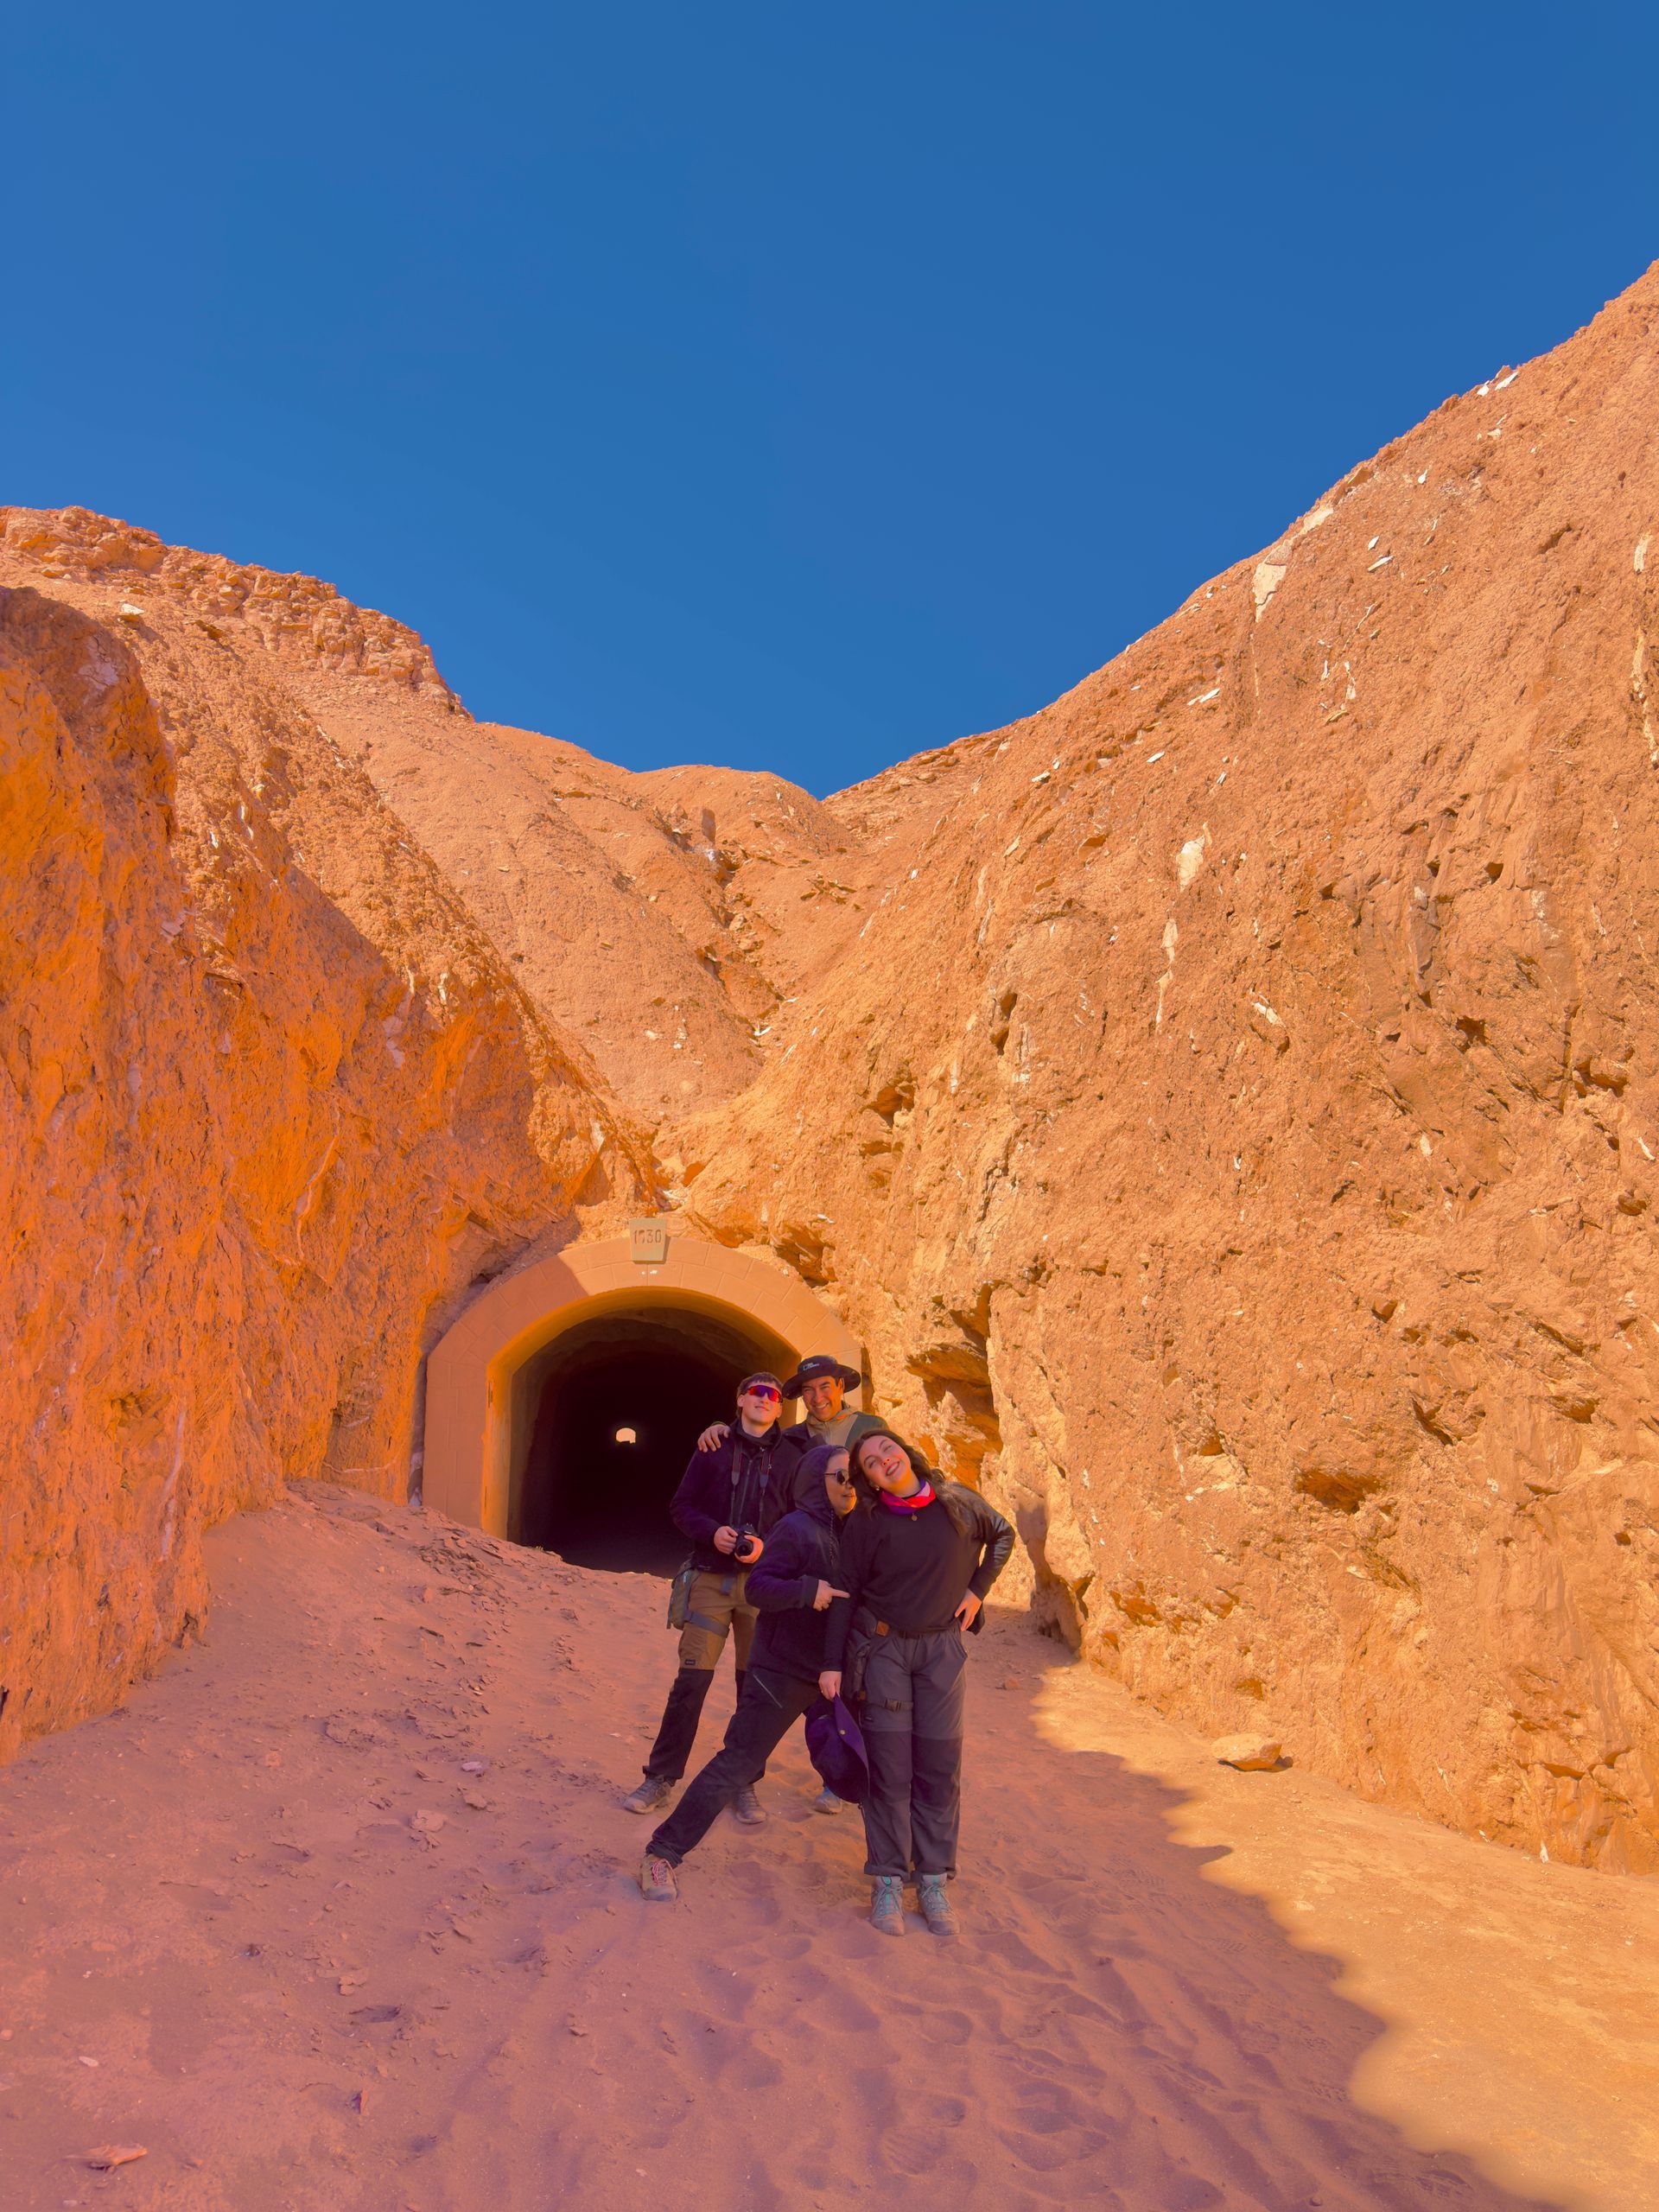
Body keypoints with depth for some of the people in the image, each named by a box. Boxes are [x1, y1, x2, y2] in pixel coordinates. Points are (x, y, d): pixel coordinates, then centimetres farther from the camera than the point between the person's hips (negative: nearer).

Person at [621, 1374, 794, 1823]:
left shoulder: (789, 1460, 7)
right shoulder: (714, 1449, 7)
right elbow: (681, 1507, 7)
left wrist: (768, 1545, -12)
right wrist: (712, 1531, -11)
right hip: (711, 1579, -1)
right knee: (691, 1680, -3)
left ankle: (745, 1784, 16)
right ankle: (661, 1777, 8)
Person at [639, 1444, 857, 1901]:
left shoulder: (848, 1531, 10)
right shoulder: (795, 1528, -12)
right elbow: (757, 1588, -18)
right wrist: (808, 1590, -29)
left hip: (830, 1673, 7)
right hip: (782, 1671, -7)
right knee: (735, 1766, -7)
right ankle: (661, 1856, -1)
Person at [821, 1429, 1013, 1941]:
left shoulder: (959, 1502, -2)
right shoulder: (865, 1524, -7)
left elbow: (1001, 1535, 16)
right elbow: (844, 1594, -3)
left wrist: (977, 1589, 7)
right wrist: (832, 1663, -6)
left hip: (941, 1649, 2)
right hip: (880, 1648, -2)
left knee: (940, 1769, 1)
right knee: (889, 1769, -3)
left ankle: (934, 1881, 12)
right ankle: (888, 1882, 7)